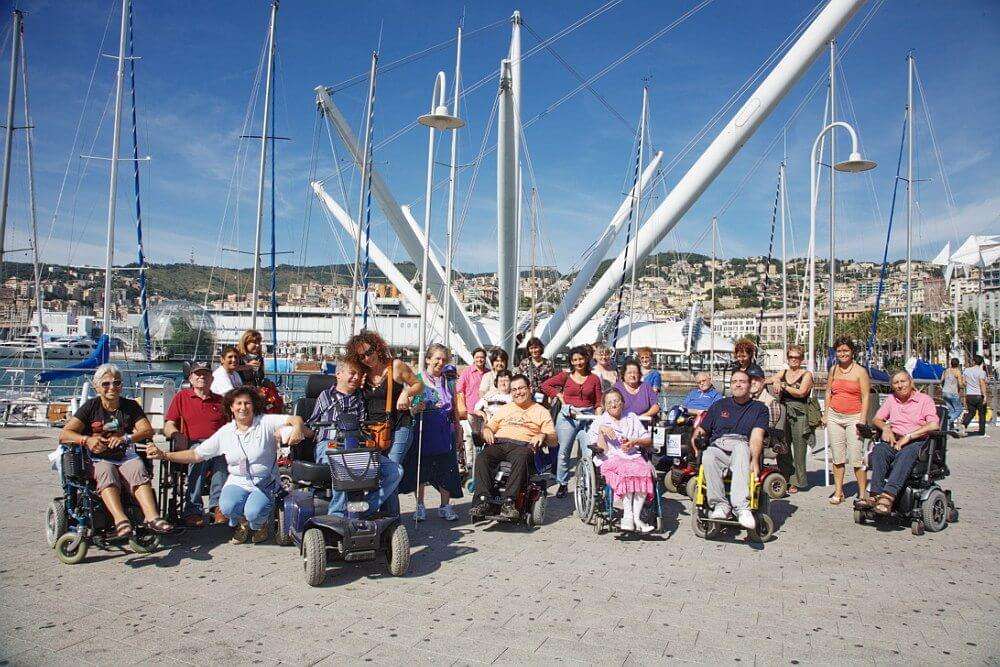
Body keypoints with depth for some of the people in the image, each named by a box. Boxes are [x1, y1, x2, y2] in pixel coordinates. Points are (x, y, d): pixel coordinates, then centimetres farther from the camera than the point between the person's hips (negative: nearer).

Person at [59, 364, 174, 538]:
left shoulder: (130, 406, 13)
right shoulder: (90, 407, 8)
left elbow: (148, 430, 3)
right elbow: (64, 434, 0)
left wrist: (126, 438, -16)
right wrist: (86, 440, -20)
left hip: (127, 457, 1)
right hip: (99, 460, -1)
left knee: (139, 472, -32)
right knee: (106, 475, -36)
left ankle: (152, 517, -50)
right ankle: (121, 520, -56)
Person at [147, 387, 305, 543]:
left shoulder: (266, 423, -4)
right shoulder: (224, 433, 6)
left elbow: (295, 419, -14)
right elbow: (196, 455, 9)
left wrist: (297, 428, -38)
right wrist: (163, 455, 1)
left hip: (265, 485, -3)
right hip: (237, 482, 3)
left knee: (254, 513, -30)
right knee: (228, 506, -29)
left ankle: (261, 524, 12)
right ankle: (243, 523, 10)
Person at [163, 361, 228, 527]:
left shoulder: (220, 400, 23)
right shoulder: (181, 397, 20)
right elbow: (168, 426, 11)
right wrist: (177, 435, -12)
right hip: (192, 444, -1)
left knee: (222, 455, -36)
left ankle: (218, 506, -42)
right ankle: (193, 509, -41)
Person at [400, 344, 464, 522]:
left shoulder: (449, 381, 12)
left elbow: (455, 407, 17)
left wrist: (458, 429, 15)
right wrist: (416, 407, -23)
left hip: (445, 430, 3)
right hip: (423, 430, -3)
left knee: (446, 468, 2)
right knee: (420, 466, 2)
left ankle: (445, 506, 14)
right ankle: (420, 506, 15)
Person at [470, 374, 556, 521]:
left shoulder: (540, 411, 21)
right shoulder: (505, 409, 32)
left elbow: (553, 440, 12)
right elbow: (488, 427, 25)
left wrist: (543, 435, -10)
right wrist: (486, 430, 1)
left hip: (522, 445, -3)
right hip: (498, 443, 3)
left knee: (521, 459, -40)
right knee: (481, 458, -30)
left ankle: (508, 503, -43)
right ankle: (483, 501, -34)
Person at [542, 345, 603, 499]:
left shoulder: (594, 379, 7)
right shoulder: (565, 376, 5)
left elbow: (599, 402, 6)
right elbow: (545, 385, 7)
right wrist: (559, 396, 2)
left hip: (588, 417, 0)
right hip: (567, 416, 0)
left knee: (589, 453, -7)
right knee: (564, 451, 5)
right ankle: (563, 484, 18)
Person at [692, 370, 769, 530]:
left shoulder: (759, 408, 17)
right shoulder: (719, 405, 27)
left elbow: (757, 436, -1)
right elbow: (702, 429, 22)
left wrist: (755, 461, -18)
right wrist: (697, 435, -4)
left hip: (743, 447, -2)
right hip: (718, 447, 2)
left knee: (741, 448, -39)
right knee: (708, 456, -35)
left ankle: (741, 506, -49)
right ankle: (720, 504, -35)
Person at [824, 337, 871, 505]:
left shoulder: (860, 371, -2)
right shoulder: (833, 370, 12)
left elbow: (866, 397, -4)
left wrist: (863, 420, -11)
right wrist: (826, 414, 12)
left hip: (853, 417, -4)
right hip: (834, 417, 4)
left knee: (856, 457, -8)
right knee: (837, 457, 6)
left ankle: (863, 493, 2)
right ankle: (838, 492, 13)